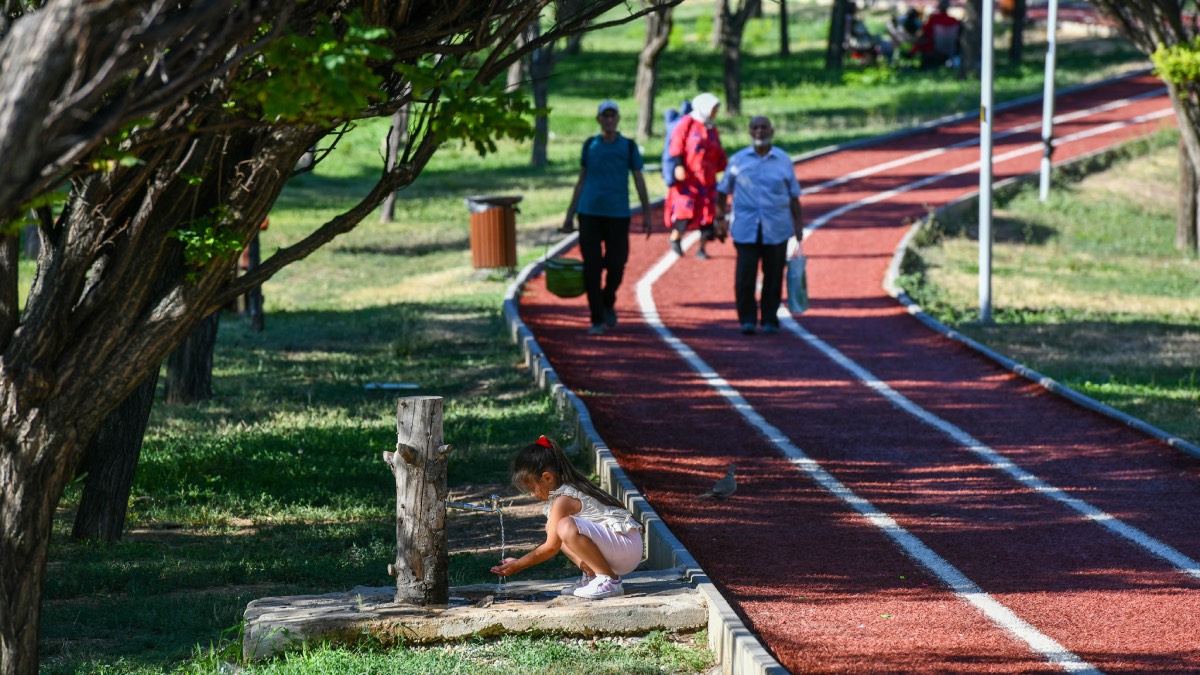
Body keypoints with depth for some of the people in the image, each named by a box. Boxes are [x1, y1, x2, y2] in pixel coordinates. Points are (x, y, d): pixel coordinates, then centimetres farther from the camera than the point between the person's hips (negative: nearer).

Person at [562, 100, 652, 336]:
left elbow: (639, 181, 4)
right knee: (591, 267, -4)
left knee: (616, 265, 0)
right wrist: (570, 214, 10)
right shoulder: (590, 145, 7)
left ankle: (608, 303, 29)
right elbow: (581, 181, 11)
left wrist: (647, 214, -1)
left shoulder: (629, 146, 2)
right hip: (590, 213, 1)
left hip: (618, 214, -1)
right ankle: (597, 320, 1)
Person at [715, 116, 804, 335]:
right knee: (744, 276, -9)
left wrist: (798, 223, 5)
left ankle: (770, 320, 16)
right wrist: (720, 216, 9)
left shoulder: (784, 160, 7)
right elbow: (723, 190, 14)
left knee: (773, 276, 3)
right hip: (746, 230, 0)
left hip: (776, 231, 1)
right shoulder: (738, 160, 6)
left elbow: (794, 196, 10)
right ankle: (747, 319, 3)